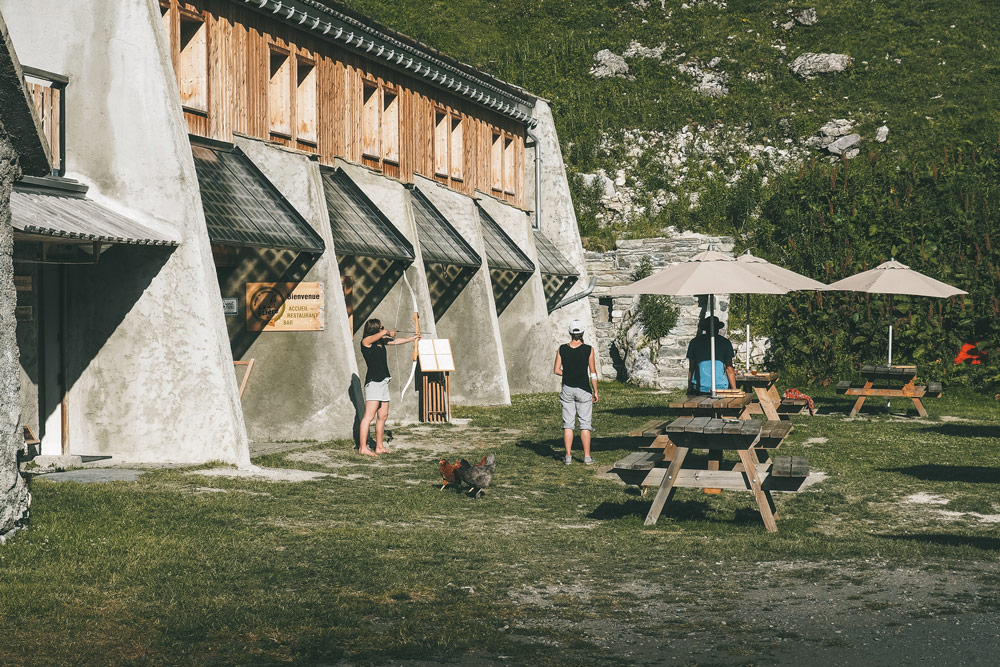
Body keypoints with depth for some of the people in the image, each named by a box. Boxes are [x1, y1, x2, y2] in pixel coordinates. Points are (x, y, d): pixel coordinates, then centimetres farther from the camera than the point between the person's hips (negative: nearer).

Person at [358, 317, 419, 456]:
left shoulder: (381, 342, 15)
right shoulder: (366, 341, -8)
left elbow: (395, 341, 29)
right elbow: (384, 333, -18)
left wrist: (411, 339, 38)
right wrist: (389, 333, 4)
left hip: (383, 382, 9)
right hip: (373, 382, -9)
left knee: (383, 416, 10)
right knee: (369, 416, -12)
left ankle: (379, 447, 16)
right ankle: (362, 447, -13)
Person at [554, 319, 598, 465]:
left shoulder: (562, 349, -2)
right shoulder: (588, 349, -7)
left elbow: (556, 370, 0)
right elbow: (593, 373, -5)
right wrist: (595, 391, 2)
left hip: (567, 389, 2)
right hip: (584, 390, -2)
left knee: (568, 424, 7)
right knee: (585, 424, 4)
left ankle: (568, 456, 6)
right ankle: (587, 456, 4)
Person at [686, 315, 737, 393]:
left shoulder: (694, 342, 9)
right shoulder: (725, 342, 7)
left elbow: (691, 369, 9)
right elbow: (729, 369, 8)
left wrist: (689, 389, 14)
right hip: (720, 386, -1)